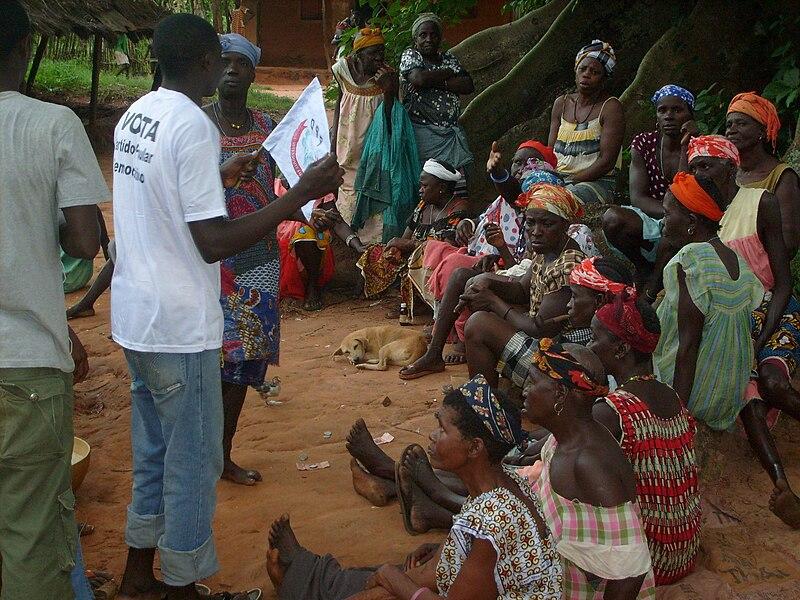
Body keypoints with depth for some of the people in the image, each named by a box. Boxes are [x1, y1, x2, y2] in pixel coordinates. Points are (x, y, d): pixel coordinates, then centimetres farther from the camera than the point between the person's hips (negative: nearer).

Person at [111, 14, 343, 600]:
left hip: (135, 316, 9)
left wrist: (220, 177, 27)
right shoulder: (194, 126, -19)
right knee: (194, 463, 5)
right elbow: (213, 242, -22)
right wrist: (301, 194, -20)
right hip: (180, 326, -9)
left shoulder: (135, 115, 8)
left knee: (154, 452, 20)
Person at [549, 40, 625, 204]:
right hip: (557, 178, 5)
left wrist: (573, 180, -18)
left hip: (597, 182, -5)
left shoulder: (610, 107, -4)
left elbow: (607, 161, -11)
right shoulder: (561, 103, 14)